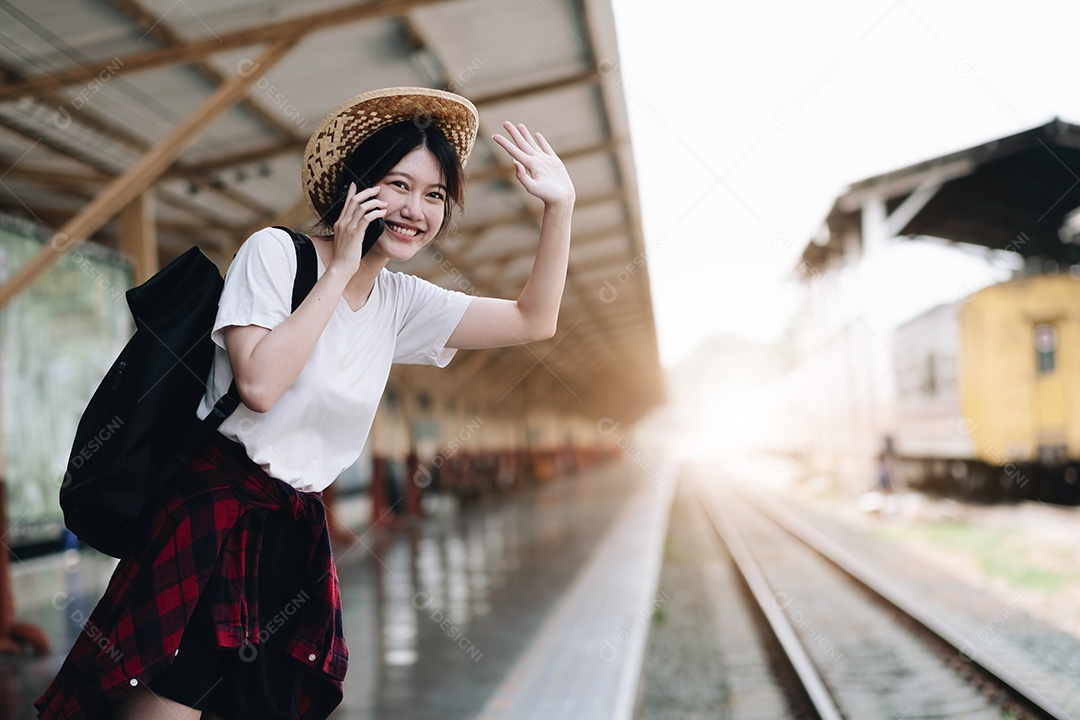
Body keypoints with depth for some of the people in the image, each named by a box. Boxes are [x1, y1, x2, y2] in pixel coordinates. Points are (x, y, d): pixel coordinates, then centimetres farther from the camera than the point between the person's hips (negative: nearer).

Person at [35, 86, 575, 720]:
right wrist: (339, 269, -16)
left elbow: (534, 321, 5)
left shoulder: (402, 302, 7)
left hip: (296, 531, 6)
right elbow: (261, 383, -22)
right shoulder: (276, 252, -9)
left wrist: (560, 203, -5)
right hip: (214, 515, -6)